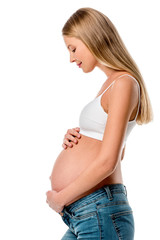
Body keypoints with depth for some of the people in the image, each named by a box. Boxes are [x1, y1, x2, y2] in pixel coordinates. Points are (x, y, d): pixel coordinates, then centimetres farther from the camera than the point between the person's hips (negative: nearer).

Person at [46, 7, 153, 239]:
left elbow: (107, 161, -19)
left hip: (100, 212, -10)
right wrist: (75, 139, 7)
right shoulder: (111, 83, 17)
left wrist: (60, 198, -9)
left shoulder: (124, 83, -12)